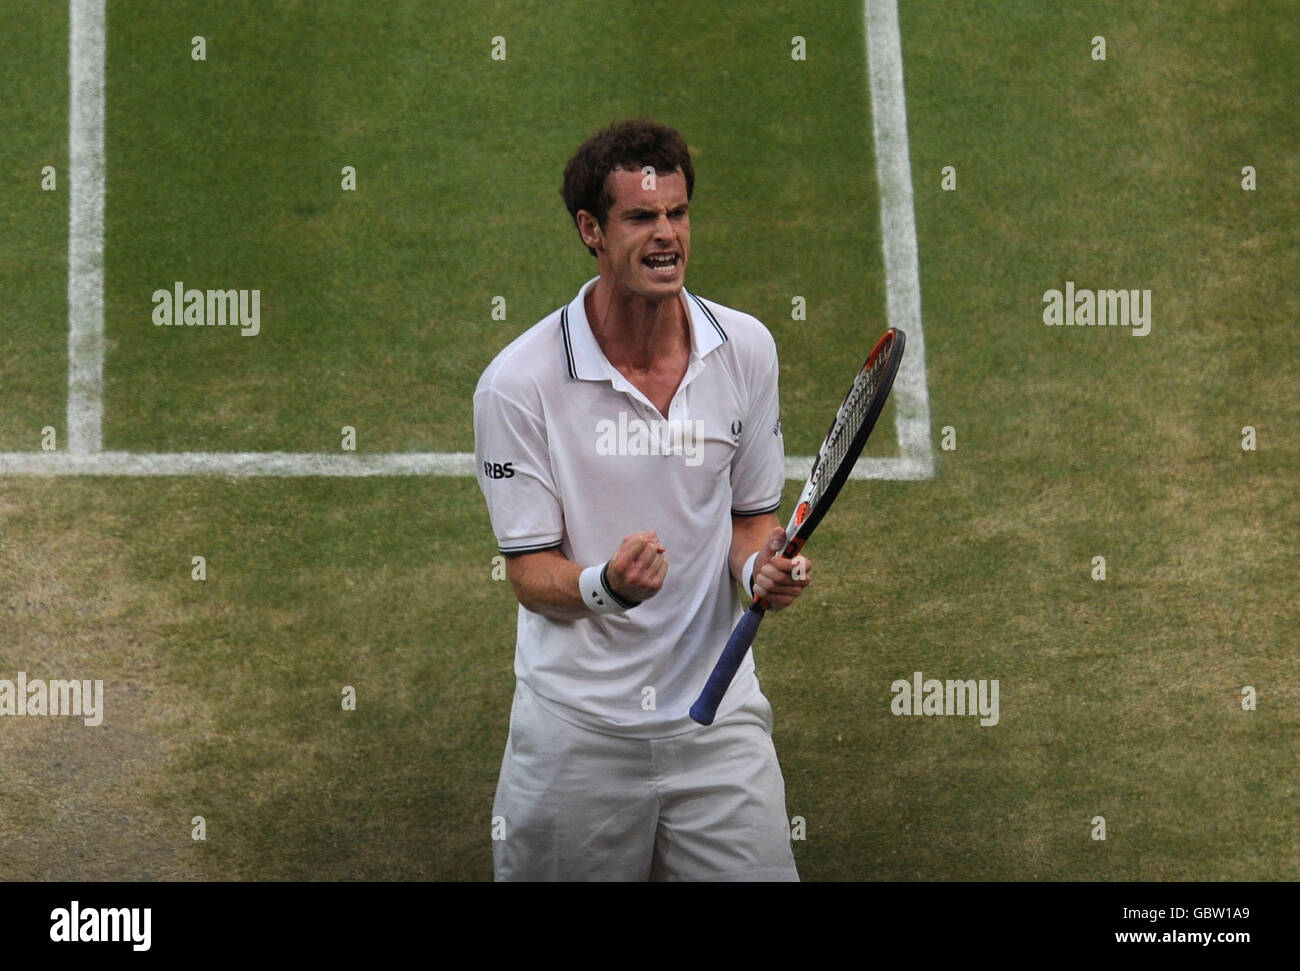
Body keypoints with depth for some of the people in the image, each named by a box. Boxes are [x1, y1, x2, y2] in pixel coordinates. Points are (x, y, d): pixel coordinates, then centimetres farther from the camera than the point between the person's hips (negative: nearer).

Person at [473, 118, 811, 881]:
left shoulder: (747, 348, 2)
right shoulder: (518, 382, -10)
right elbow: (531, 574, -8)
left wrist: (760, 566, -9)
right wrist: (607, 584, -29)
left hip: (717, 718, 3)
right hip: (576, 730, -2)